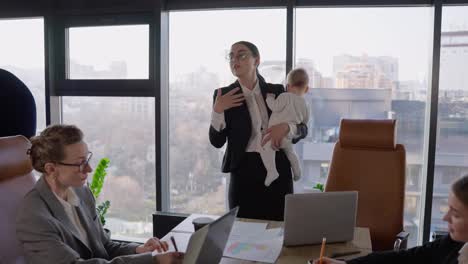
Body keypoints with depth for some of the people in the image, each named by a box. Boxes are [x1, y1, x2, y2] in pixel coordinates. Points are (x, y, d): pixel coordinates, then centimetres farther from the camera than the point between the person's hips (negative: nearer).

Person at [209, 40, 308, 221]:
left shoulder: (277, 91, 7)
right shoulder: (223, 96, 3)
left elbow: (303, 129, 8)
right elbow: (217, 141, -1)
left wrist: (286, 127, -13)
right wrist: (217, 111, -15)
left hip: (278, 170, 2)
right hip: (244, 171, -1)